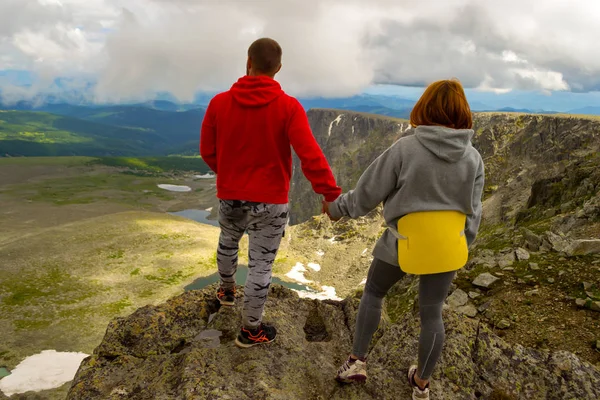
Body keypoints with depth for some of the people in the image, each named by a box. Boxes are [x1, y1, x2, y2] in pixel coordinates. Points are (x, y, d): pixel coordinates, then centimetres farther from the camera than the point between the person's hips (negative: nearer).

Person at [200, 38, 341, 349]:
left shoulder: (219, 102, -5)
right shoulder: (288, 107, -14)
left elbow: (207, 151, 3)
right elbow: (311, 156, -23)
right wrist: (332, 195, -18)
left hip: (228, 196, 4)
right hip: (270, 201, -3)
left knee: (228, 240, 31)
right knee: (261, 264, 9)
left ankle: (227, 289, 55)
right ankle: (250, 330, 23)